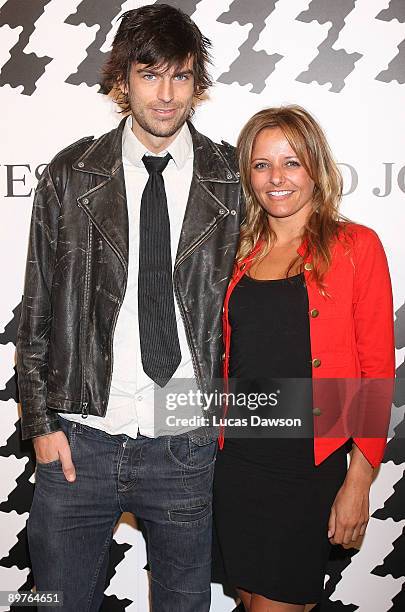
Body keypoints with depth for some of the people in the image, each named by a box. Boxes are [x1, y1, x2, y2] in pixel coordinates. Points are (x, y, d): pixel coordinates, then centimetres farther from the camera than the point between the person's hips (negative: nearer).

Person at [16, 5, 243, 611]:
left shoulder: (233, 180, -1)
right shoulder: (69, 177, 0)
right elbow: (37, 310, 3)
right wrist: (42, 421, 0)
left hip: (187, 447, 0)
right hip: (79, 443, 1)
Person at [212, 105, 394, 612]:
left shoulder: (354, 246, -7)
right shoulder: (242, 252, 7)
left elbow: (378, 372, -8)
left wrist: (359, 479, -11)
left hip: (308, 466, -4)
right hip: (236, 460, 5)